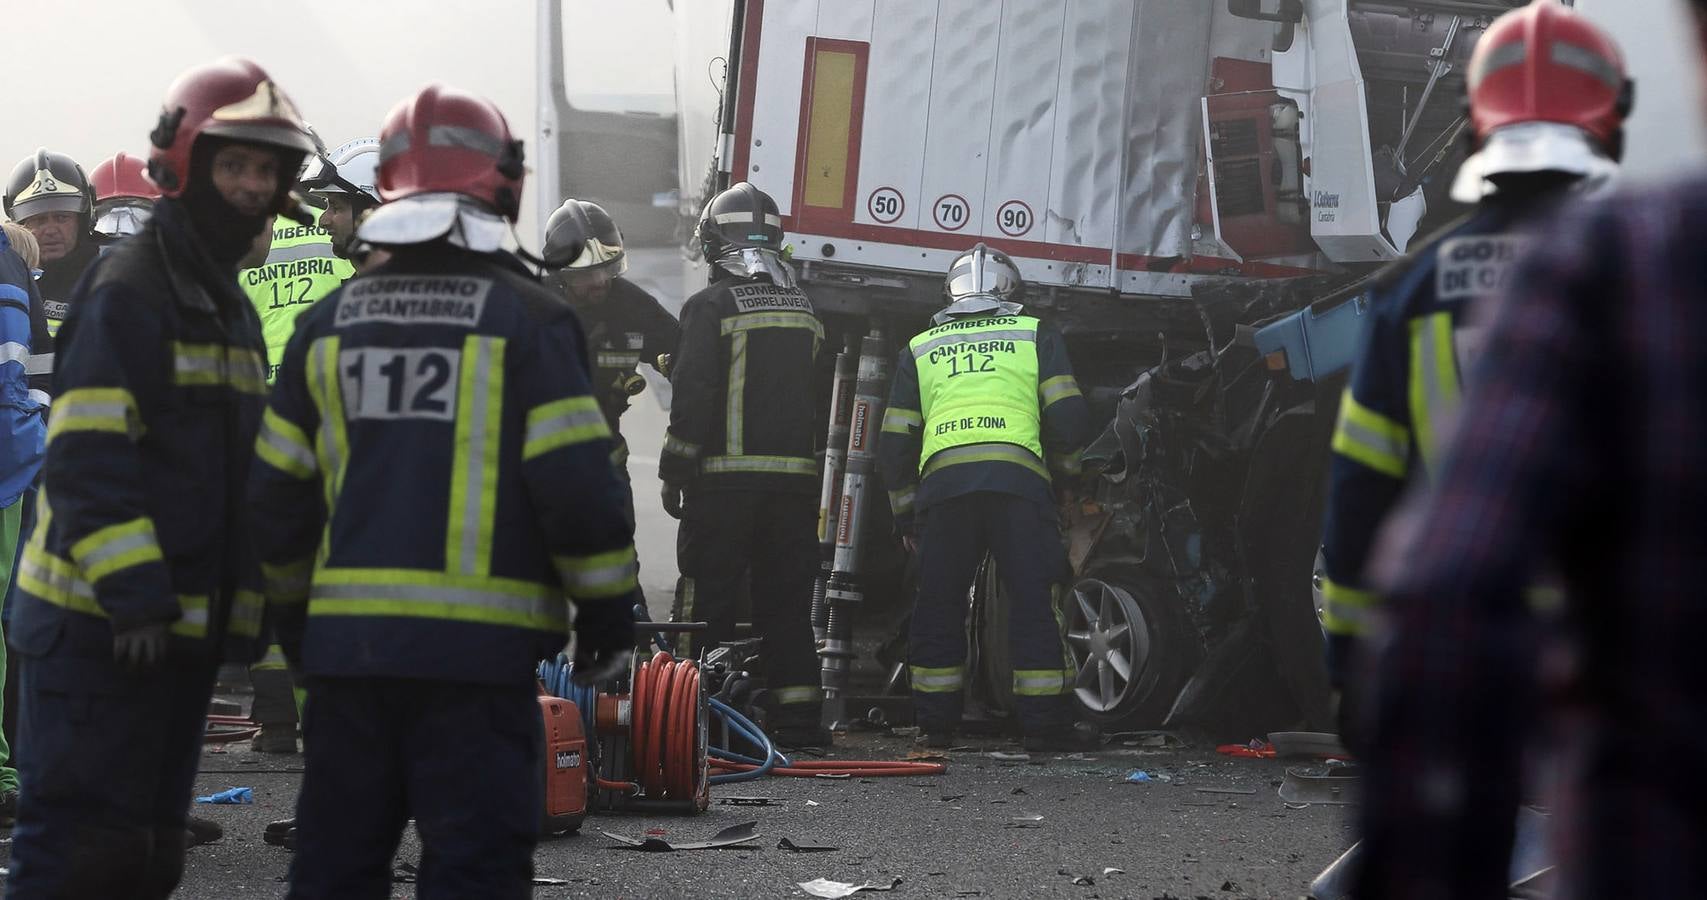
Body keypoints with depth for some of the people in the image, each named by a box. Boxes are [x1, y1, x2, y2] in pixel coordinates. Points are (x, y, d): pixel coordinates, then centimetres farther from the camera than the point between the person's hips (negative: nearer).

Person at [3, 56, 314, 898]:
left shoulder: (228, 305, 18)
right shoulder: (129, 287, -11)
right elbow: (89, 458, -19)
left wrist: (251, 607, 21)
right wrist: (133, 595, -24)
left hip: (184, 624, 9)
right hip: (100, 623, -9)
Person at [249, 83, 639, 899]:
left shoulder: (329, 322, 9)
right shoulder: (529, 319, -5)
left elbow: (278, 493, 11)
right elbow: (575, 481, -10)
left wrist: (294, 614, 24)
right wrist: (608, 608, 2)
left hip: (346, 639, 5)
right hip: (477, 643, -4)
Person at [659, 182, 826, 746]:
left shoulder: (710, 307, -6)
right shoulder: (805, 310, 14)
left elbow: (692, 397, -10)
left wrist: (674, 474, -5)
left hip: (725, 478, -5)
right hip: (796, 479, 5)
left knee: (708, 598, 0)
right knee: (787, 602, 9)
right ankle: (798, 717, 8)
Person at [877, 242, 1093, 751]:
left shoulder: (919, 350, 24)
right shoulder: (1036, 336, 18)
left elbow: (895, 445, 21)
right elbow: (1068, 419, 10)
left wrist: (906, 516, 29)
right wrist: (1066, 467, 29)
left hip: (940, 482, 2)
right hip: (1017, 477, -2)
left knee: (939, 607, 9)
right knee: (1034, 602, 1)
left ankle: (935, 723, 9)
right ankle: (1046, 723, -2)